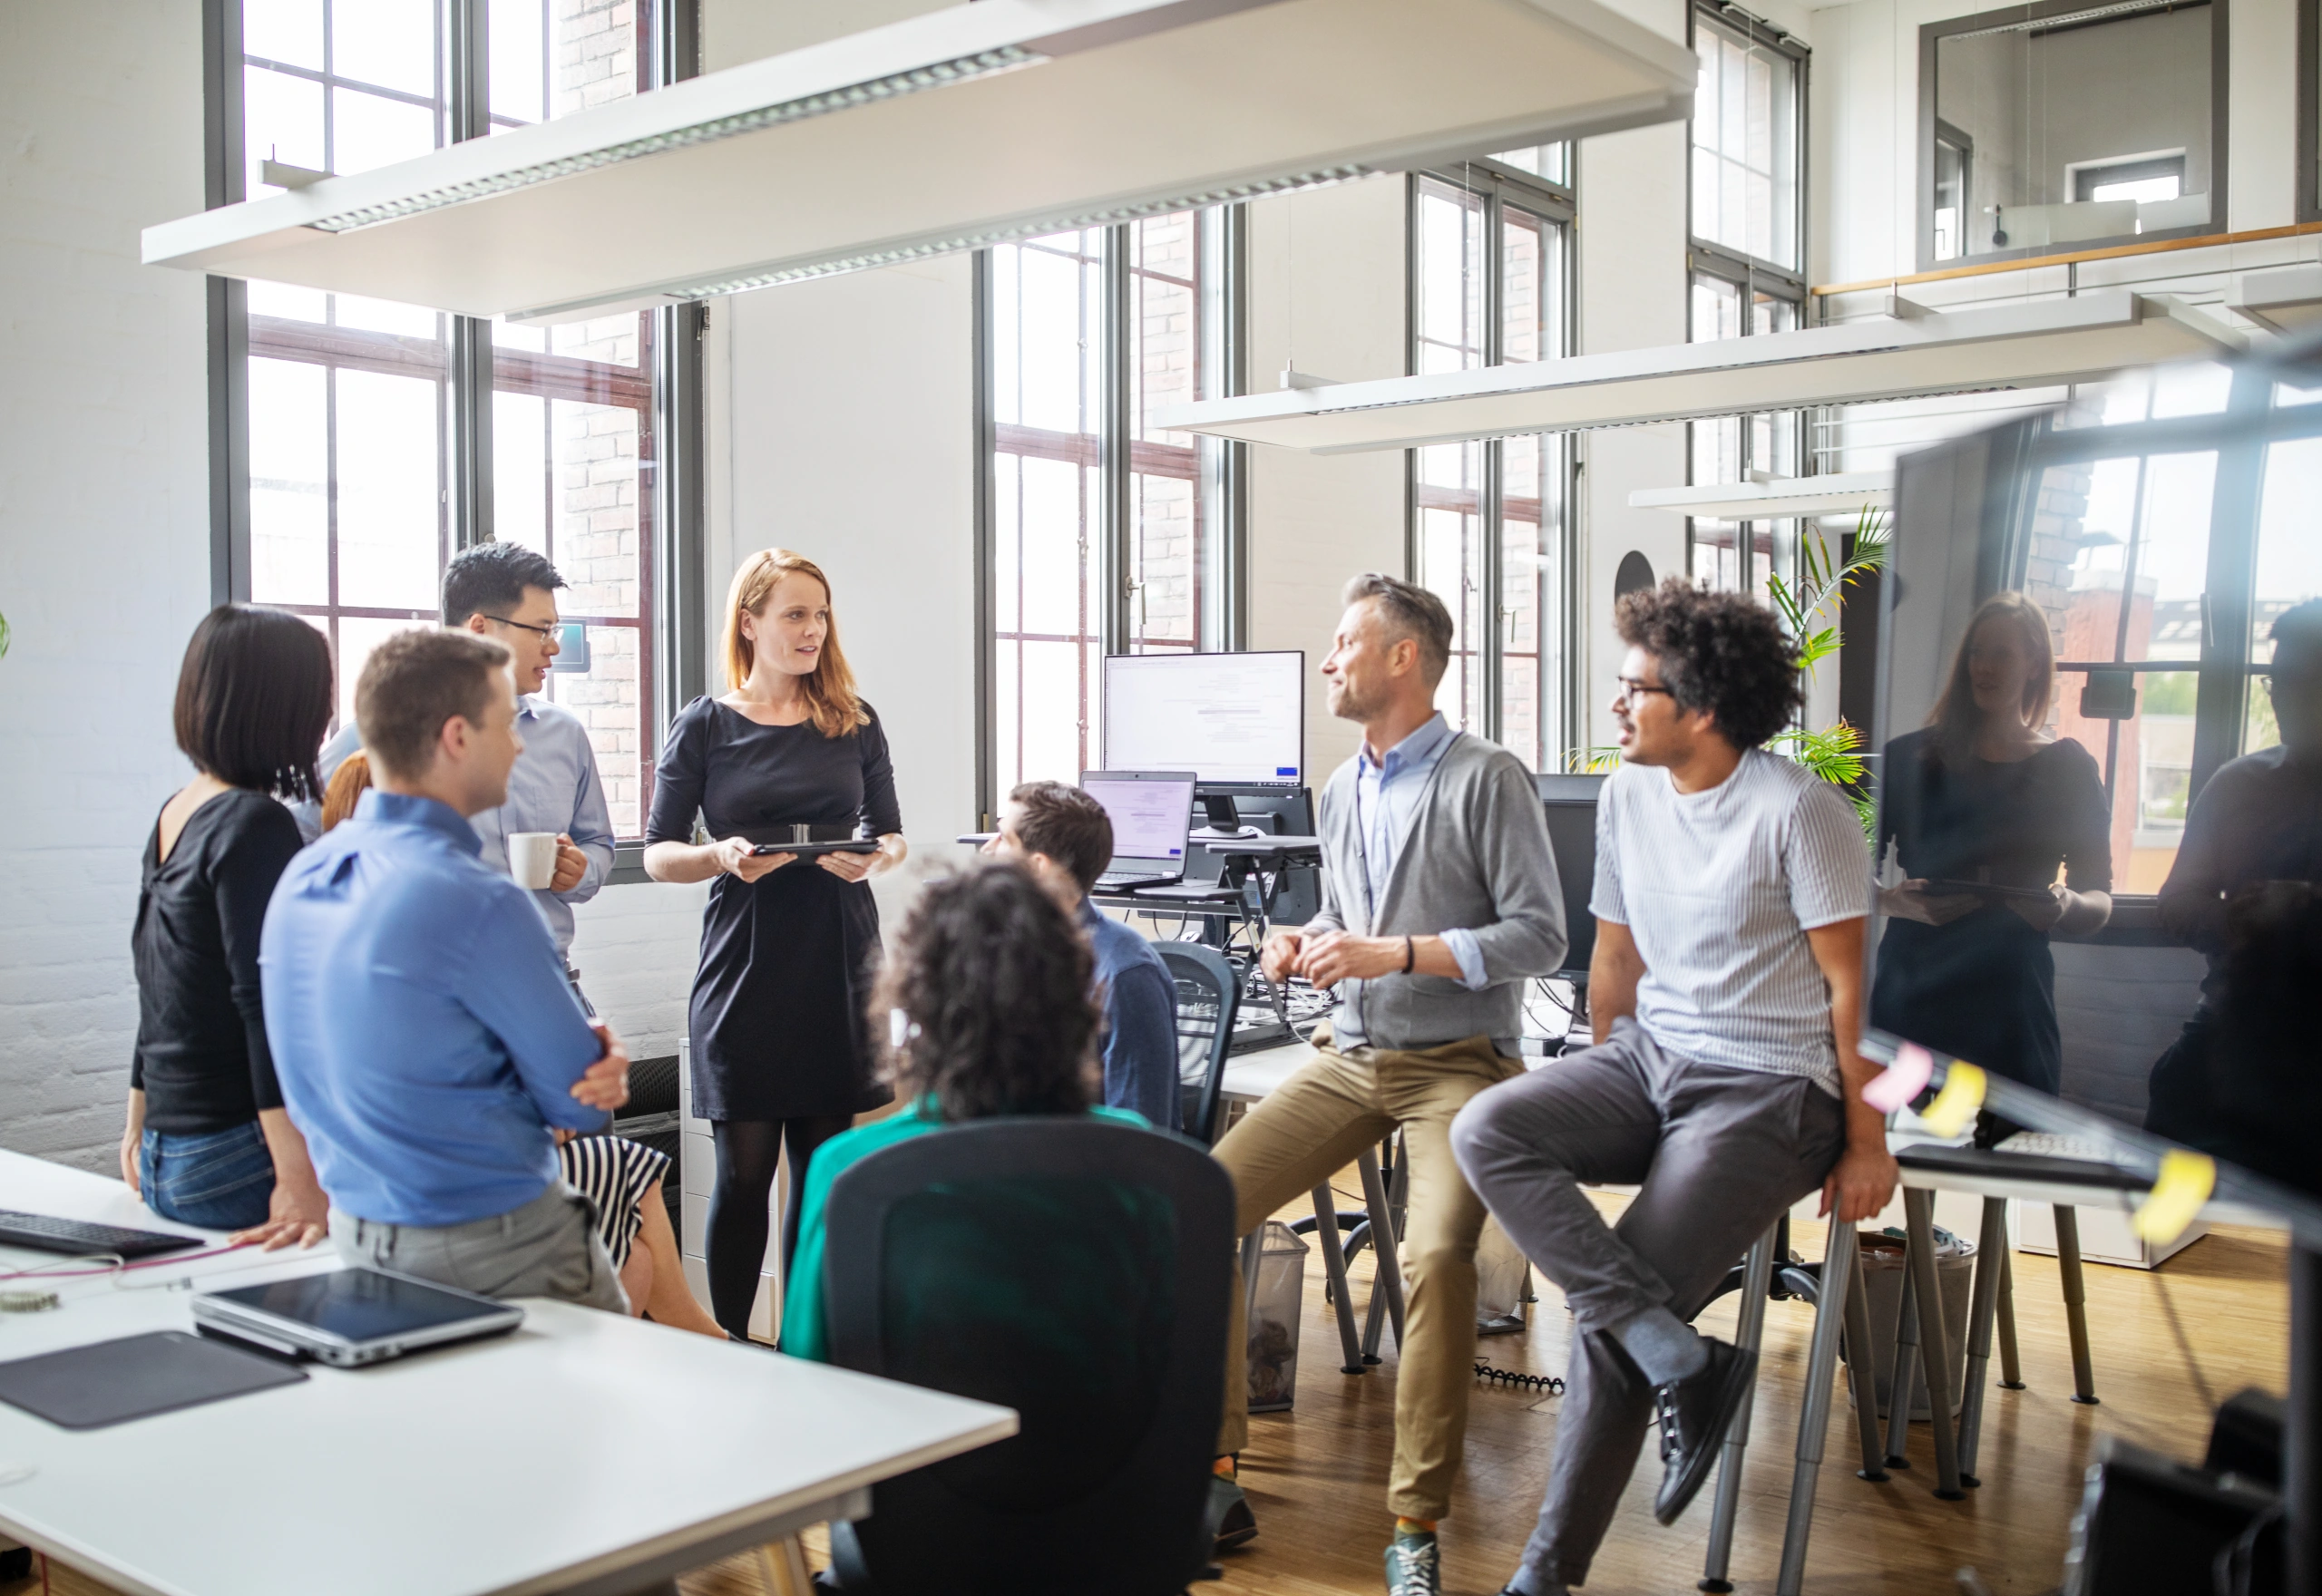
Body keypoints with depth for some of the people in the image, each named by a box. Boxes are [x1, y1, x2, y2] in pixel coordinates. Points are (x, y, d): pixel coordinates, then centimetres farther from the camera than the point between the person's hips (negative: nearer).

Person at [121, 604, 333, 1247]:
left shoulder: (172, 816, 12)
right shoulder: (255, 826, -14)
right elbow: (266, 1006, -21)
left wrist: (141, 1125, 31)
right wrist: (301, 1184, -24)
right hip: (237, 1163, -9)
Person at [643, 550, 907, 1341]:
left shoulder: (855, 723, 9)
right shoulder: (704, 726, 2)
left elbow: (892, 834, 13)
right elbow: (658, 853, 2)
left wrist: (874, 857, -9)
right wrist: (724, 855, -17)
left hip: (840, 966, 3)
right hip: (745, 971, -2)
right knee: (745, 1170, 1)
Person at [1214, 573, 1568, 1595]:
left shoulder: (1487, 779, -6)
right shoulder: (1342, 791, 16)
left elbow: (1539, 935, -11)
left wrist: (1394, 955, -19)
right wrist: (1306, 944, 4)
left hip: (1456, 1060, -6)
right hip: (1350, 1059, 7)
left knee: (1436, 1251, -32)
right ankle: (1211, 1477, -1)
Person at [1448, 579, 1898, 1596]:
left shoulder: (1796, 810, -12)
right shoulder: (1628, 796, 9)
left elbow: (1854, 984, -9)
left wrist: (1865, 1145, -6)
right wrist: (1602, 1110, 20)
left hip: (1769, 1087, -7)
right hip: (1649, 1056, 7)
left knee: (1611, 1319, -16)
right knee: (1487, 1131, -21)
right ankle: (1680, 1360, -24)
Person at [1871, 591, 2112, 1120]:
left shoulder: (2067, 768, 10)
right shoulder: (1910, 758, 8)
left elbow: (2101, 901, 8)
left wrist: (2065, 907, -13)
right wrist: (1896, 902, -16)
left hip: (2010, 1001, 0)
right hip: (1910, 992, 0)